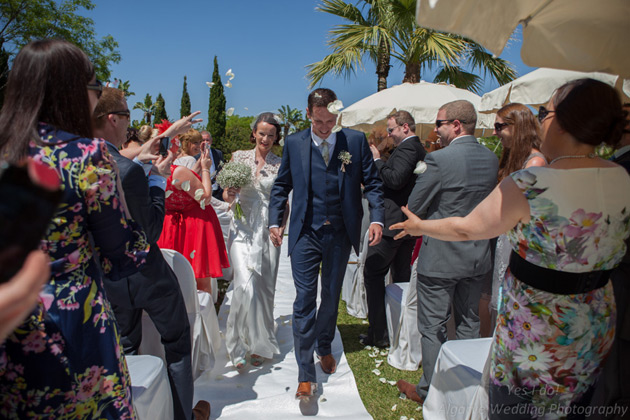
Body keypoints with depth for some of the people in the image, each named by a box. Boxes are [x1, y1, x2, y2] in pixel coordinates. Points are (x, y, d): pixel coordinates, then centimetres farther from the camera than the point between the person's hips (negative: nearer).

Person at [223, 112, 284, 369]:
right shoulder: (239, 157, 5)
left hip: (268, 231, 1)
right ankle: (241, 342, 8)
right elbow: (227, 196, 9)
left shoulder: (280, 165, 4)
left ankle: (259, 345, 27)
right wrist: (229, 194, -13)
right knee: (246, 286, -14)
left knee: (265, 290, 7)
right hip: (243, 230, 0)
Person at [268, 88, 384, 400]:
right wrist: (275, 221, -2)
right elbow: (281, 186, 8)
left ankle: (324, 348, 43)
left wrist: (376, 218, -12)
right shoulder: (294, 143, 1)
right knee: (304, 301, -1)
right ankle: (305, 373, 11)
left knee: (331, 297, 17)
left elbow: (372, 182, 1)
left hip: (340, 233, 1)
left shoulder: (356, 140, -1)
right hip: (305, 234, -1)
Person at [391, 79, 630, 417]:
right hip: (597, 326, 6)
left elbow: (466, 228, -14)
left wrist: (420, 226, 3)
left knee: (512, 408, 15)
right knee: (570, 407, 26)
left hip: (535, 328, -6)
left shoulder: (530, 185, -25)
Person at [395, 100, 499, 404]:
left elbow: (414, 208, -12)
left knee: (433, 328, 8)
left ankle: (429, 391, 23)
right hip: (478, 255, 7)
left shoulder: (439, 159, -19)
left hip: (441, 256, -7)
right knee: (469, 325, 20)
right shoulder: (491, 159, 2)